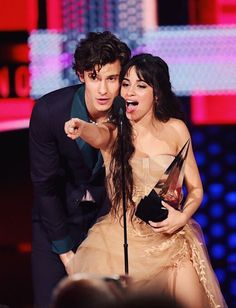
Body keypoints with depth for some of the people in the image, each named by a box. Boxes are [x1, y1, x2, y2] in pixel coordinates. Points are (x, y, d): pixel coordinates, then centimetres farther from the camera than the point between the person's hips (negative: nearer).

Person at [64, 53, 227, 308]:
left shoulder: (175, 129, 0)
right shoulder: (114, 131, -5)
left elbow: (195, 189, 7)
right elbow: (98, 135, -30)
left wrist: (183, 216, -13)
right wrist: (81, 128, -54)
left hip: (169, 237, 1)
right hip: (120, 240, -1)